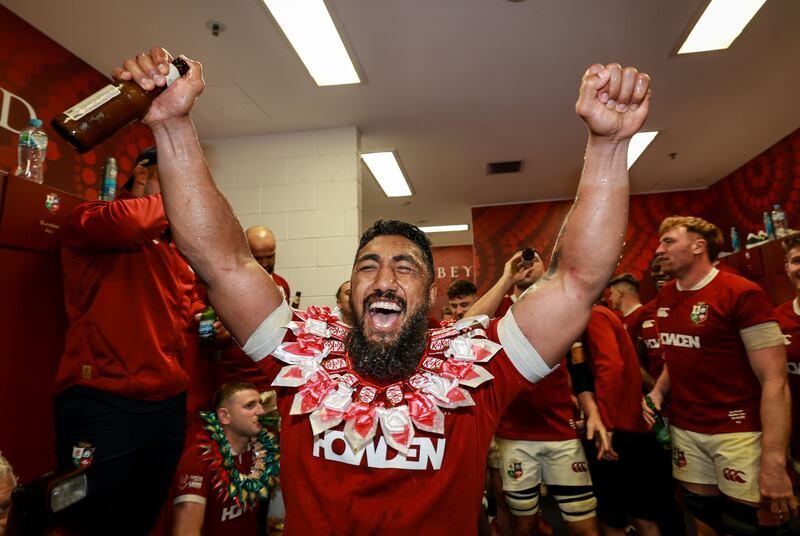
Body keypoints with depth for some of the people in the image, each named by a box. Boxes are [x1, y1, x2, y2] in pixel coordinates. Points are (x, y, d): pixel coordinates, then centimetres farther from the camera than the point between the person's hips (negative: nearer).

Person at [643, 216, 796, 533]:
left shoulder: (742, 293, -14)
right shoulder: (665, 297, 6)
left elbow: (774, 381, -16)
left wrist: (774, 461, -21)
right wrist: (658, 391, 0)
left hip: (738, 432, -5)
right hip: (683, 430, 6)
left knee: (746, 523, 7)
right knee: (703, 516, 18)